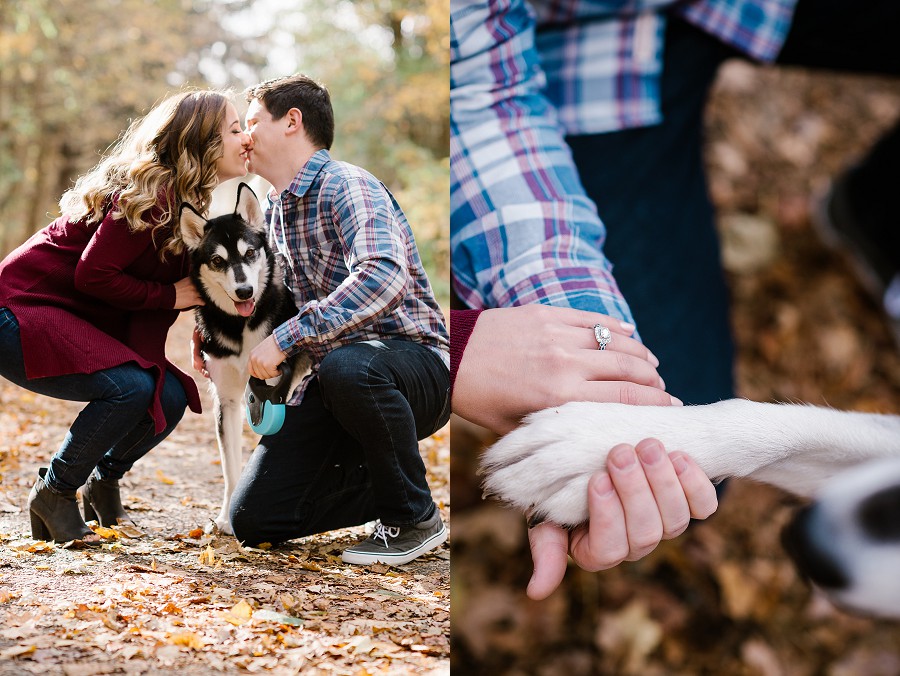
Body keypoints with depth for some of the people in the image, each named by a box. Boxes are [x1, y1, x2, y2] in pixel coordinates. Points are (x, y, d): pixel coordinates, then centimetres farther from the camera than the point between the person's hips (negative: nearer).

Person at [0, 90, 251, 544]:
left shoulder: (187, 201, 10)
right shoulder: (149, 195, -22)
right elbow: (93, 275, -24)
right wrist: (171, 295, -16)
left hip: (78, 319, 9)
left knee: (171, 397, -6)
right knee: (131, 386, -28)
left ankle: (103, 481, 19)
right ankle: (53, 493, -7)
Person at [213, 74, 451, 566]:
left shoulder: (345, 186, -14)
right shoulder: (275, 211, 14)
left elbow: (384, 276, -33)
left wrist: (285, 338, -34)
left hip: (416, 364, -7)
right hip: (333, 387, 8)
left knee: (346, 366, -42)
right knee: (253, 519, -4)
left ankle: (415, 517, -17)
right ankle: (387, 484, 17)